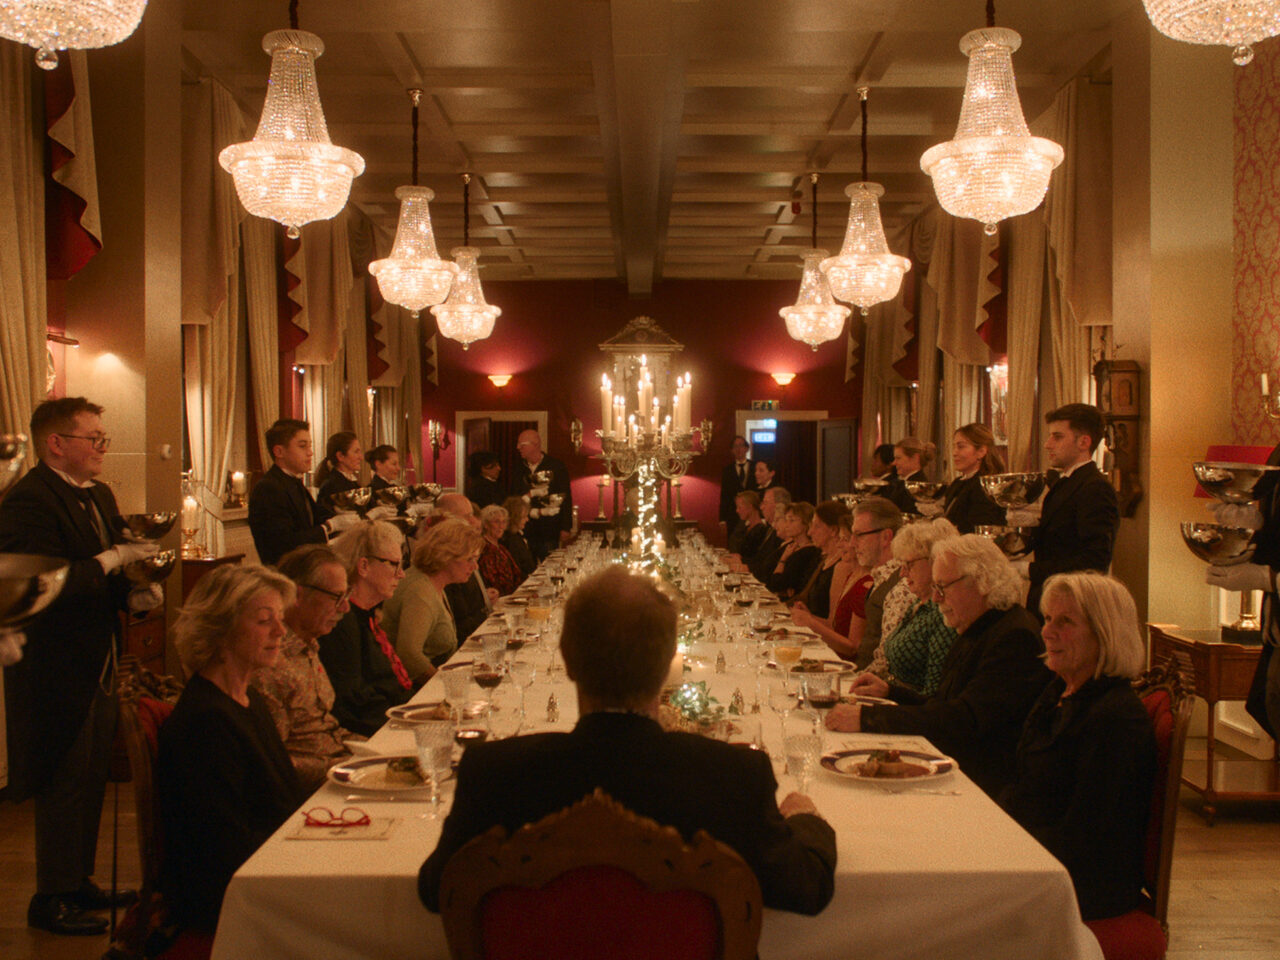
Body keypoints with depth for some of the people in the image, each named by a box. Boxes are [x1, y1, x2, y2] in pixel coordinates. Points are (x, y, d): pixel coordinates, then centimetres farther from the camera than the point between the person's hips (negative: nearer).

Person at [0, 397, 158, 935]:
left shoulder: (99, 496, 13)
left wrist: (133, 596, 3)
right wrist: (112, 559, -22)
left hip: (96, 664, 9)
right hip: (56, 666, -9)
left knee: (92, 779, 17)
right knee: (65, 784, 0)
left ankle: (78, 881, 31)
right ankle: (51, 900, 13)